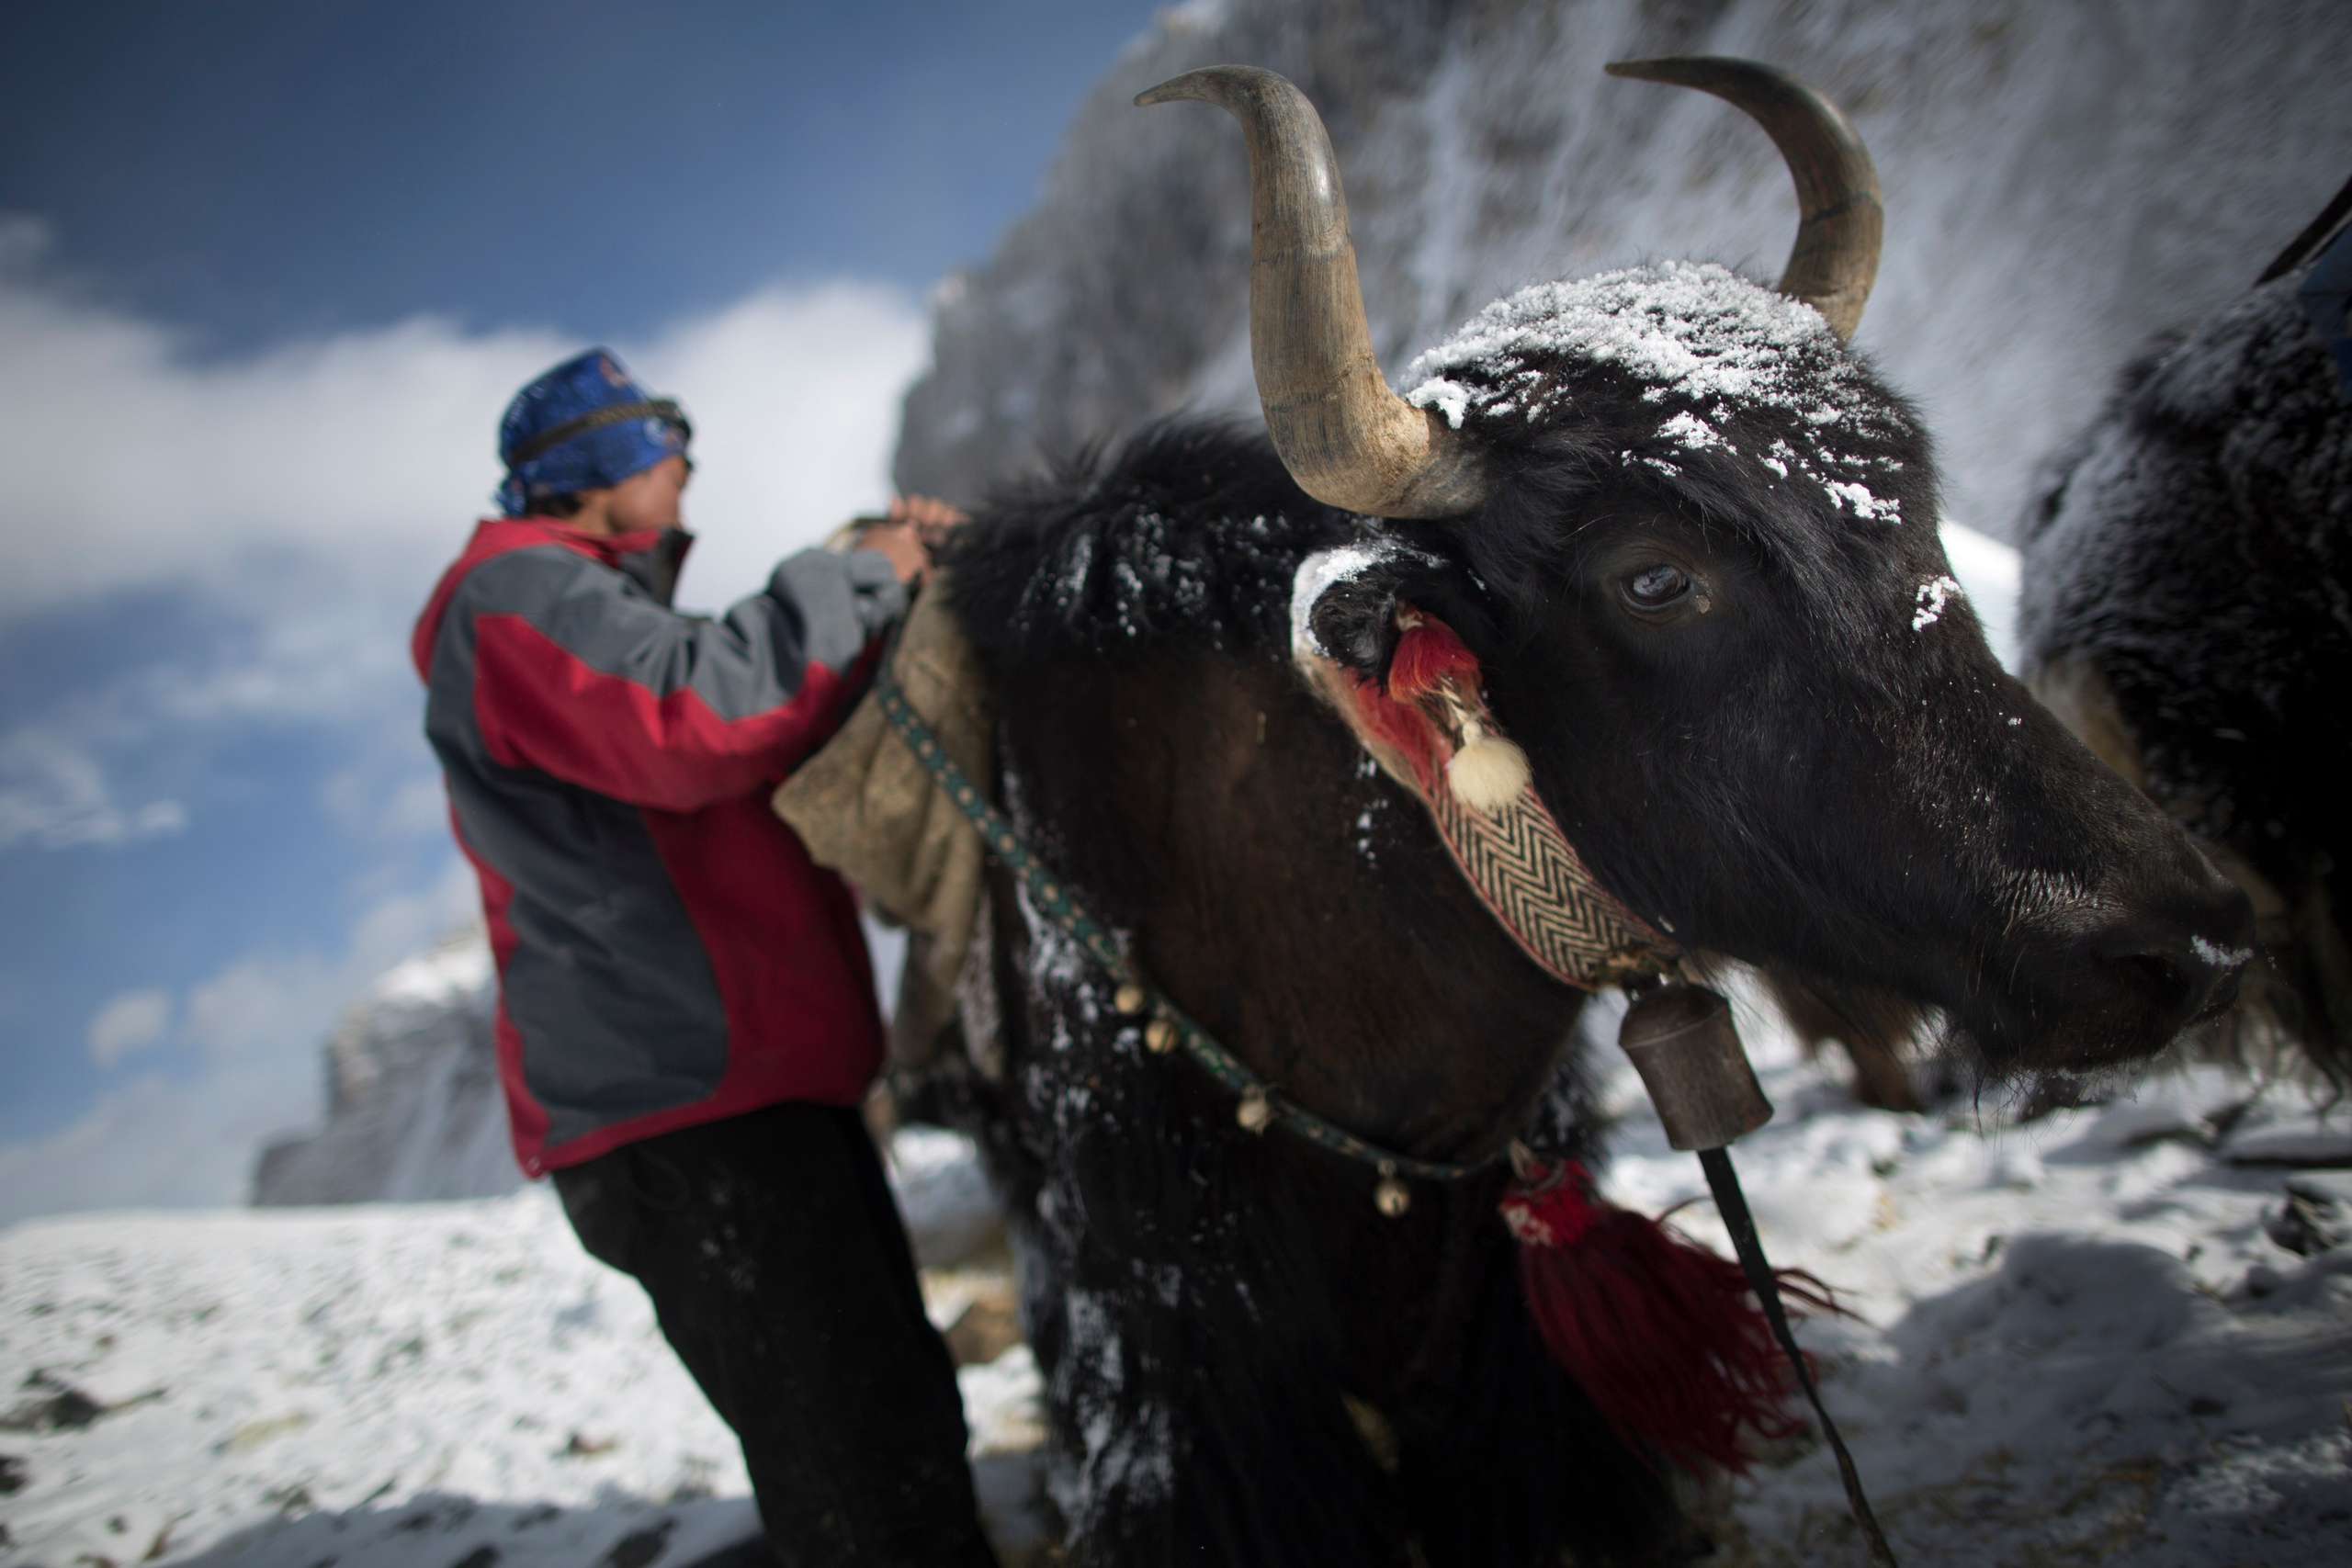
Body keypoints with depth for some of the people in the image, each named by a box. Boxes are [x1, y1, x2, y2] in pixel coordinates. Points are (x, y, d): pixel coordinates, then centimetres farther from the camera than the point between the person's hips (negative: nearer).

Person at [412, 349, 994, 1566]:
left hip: (766, 1084, 11)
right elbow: (692, 717, -26)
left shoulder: (595, 606, 26)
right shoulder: (516, 592, -7)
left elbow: (786, 723, 27)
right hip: (684, 1110, -11)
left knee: (900, 1422, 19)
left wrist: (880, 576, 13)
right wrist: (859, 580, -13)